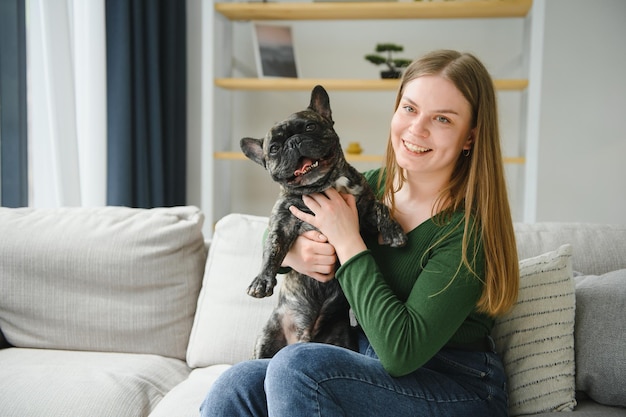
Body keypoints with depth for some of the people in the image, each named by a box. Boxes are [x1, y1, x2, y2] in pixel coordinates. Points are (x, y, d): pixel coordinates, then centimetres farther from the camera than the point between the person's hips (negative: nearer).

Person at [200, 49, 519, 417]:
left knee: (298, 365, -28)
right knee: (236, 387, -18)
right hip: (369, 367, 5)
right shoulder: (372, 185, 0)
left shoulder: (470, 228, -19)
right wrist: (291, 252, -11)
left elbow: (401, 353, -26)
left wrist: (347, 241, -21)